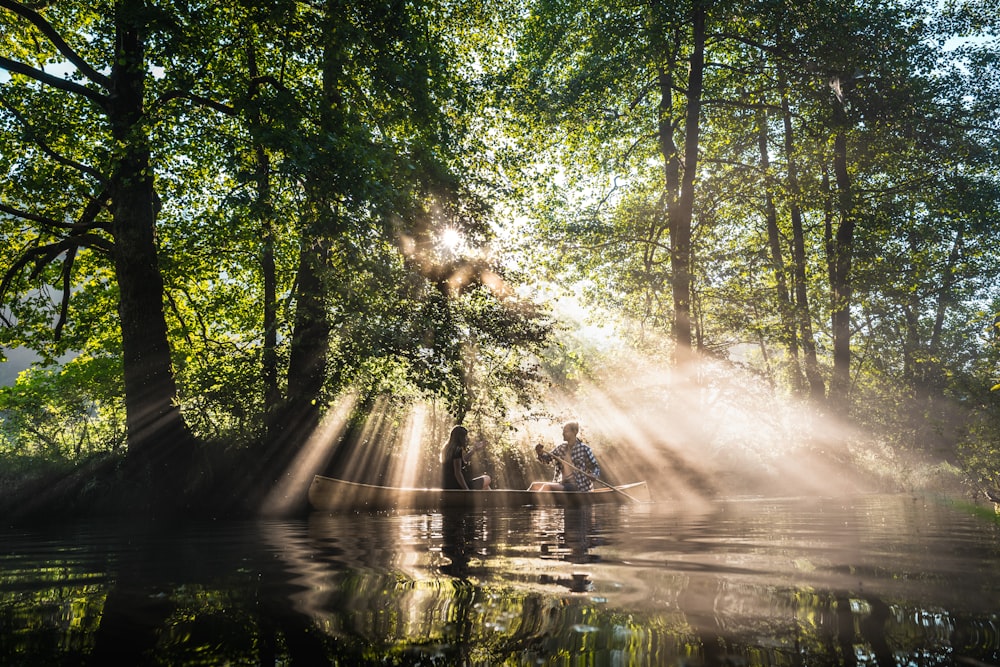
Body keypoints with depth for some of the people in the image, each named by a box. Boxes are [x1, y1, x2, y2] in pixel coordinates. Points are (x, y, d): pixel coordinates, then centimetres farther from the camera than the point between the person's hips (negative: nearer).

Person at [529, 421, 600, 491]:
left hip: (577, 487, -7)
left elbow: (596, 468, 0)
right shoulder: (561, 448, 11)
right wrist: (540, 453, -12)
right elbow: (546, 458, 11)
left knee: (547, 487, -28)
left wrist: (593, 475, -23)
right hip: (562, 484, 7)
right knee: (534, 486, -9)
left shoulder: (584, 449, -5)